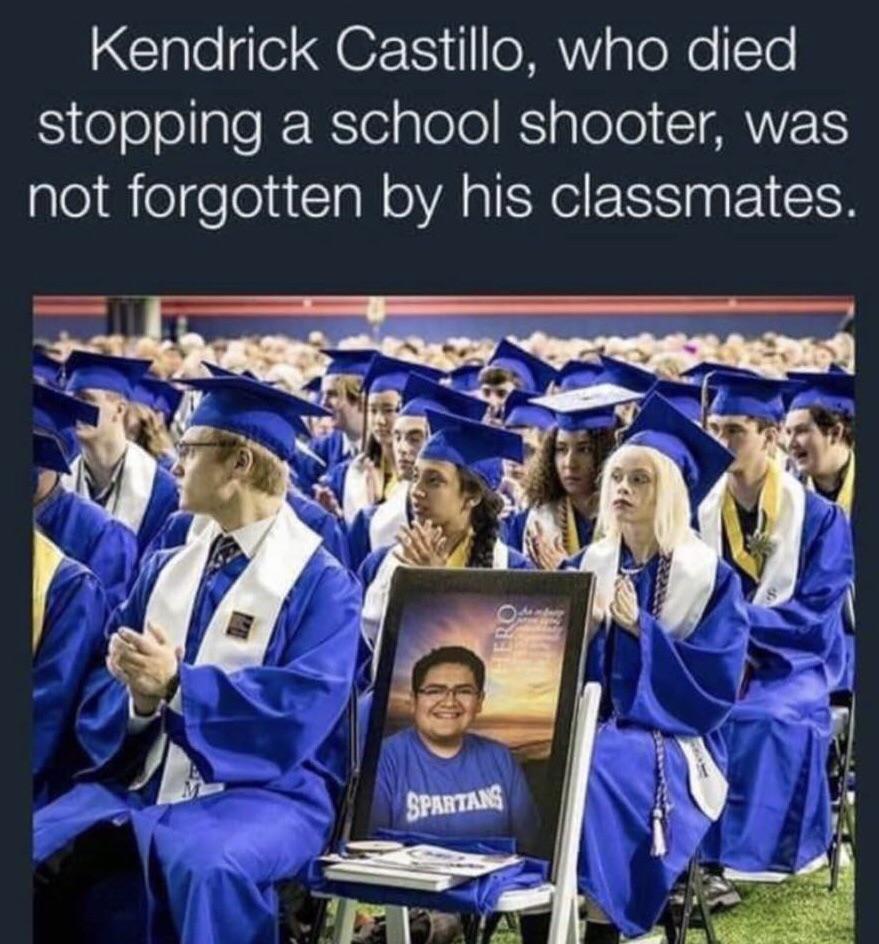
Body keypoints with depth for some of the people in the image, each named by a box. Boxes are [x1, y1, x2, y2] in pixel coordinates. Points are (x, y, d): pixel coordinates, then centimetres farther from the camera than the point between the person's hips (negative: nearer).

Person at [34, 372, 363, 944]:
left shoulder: (319, 582, -3)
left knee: (207, 866, -38)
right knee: (36, 854, -19)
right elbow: (103, 693, 11)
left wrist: (176, 684, -22)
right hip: (140, 780, 6)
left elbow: (303, 707, -16)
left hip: (260, 790, -5)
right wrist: (139, 695, -13)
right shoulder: (166, 569, 16)